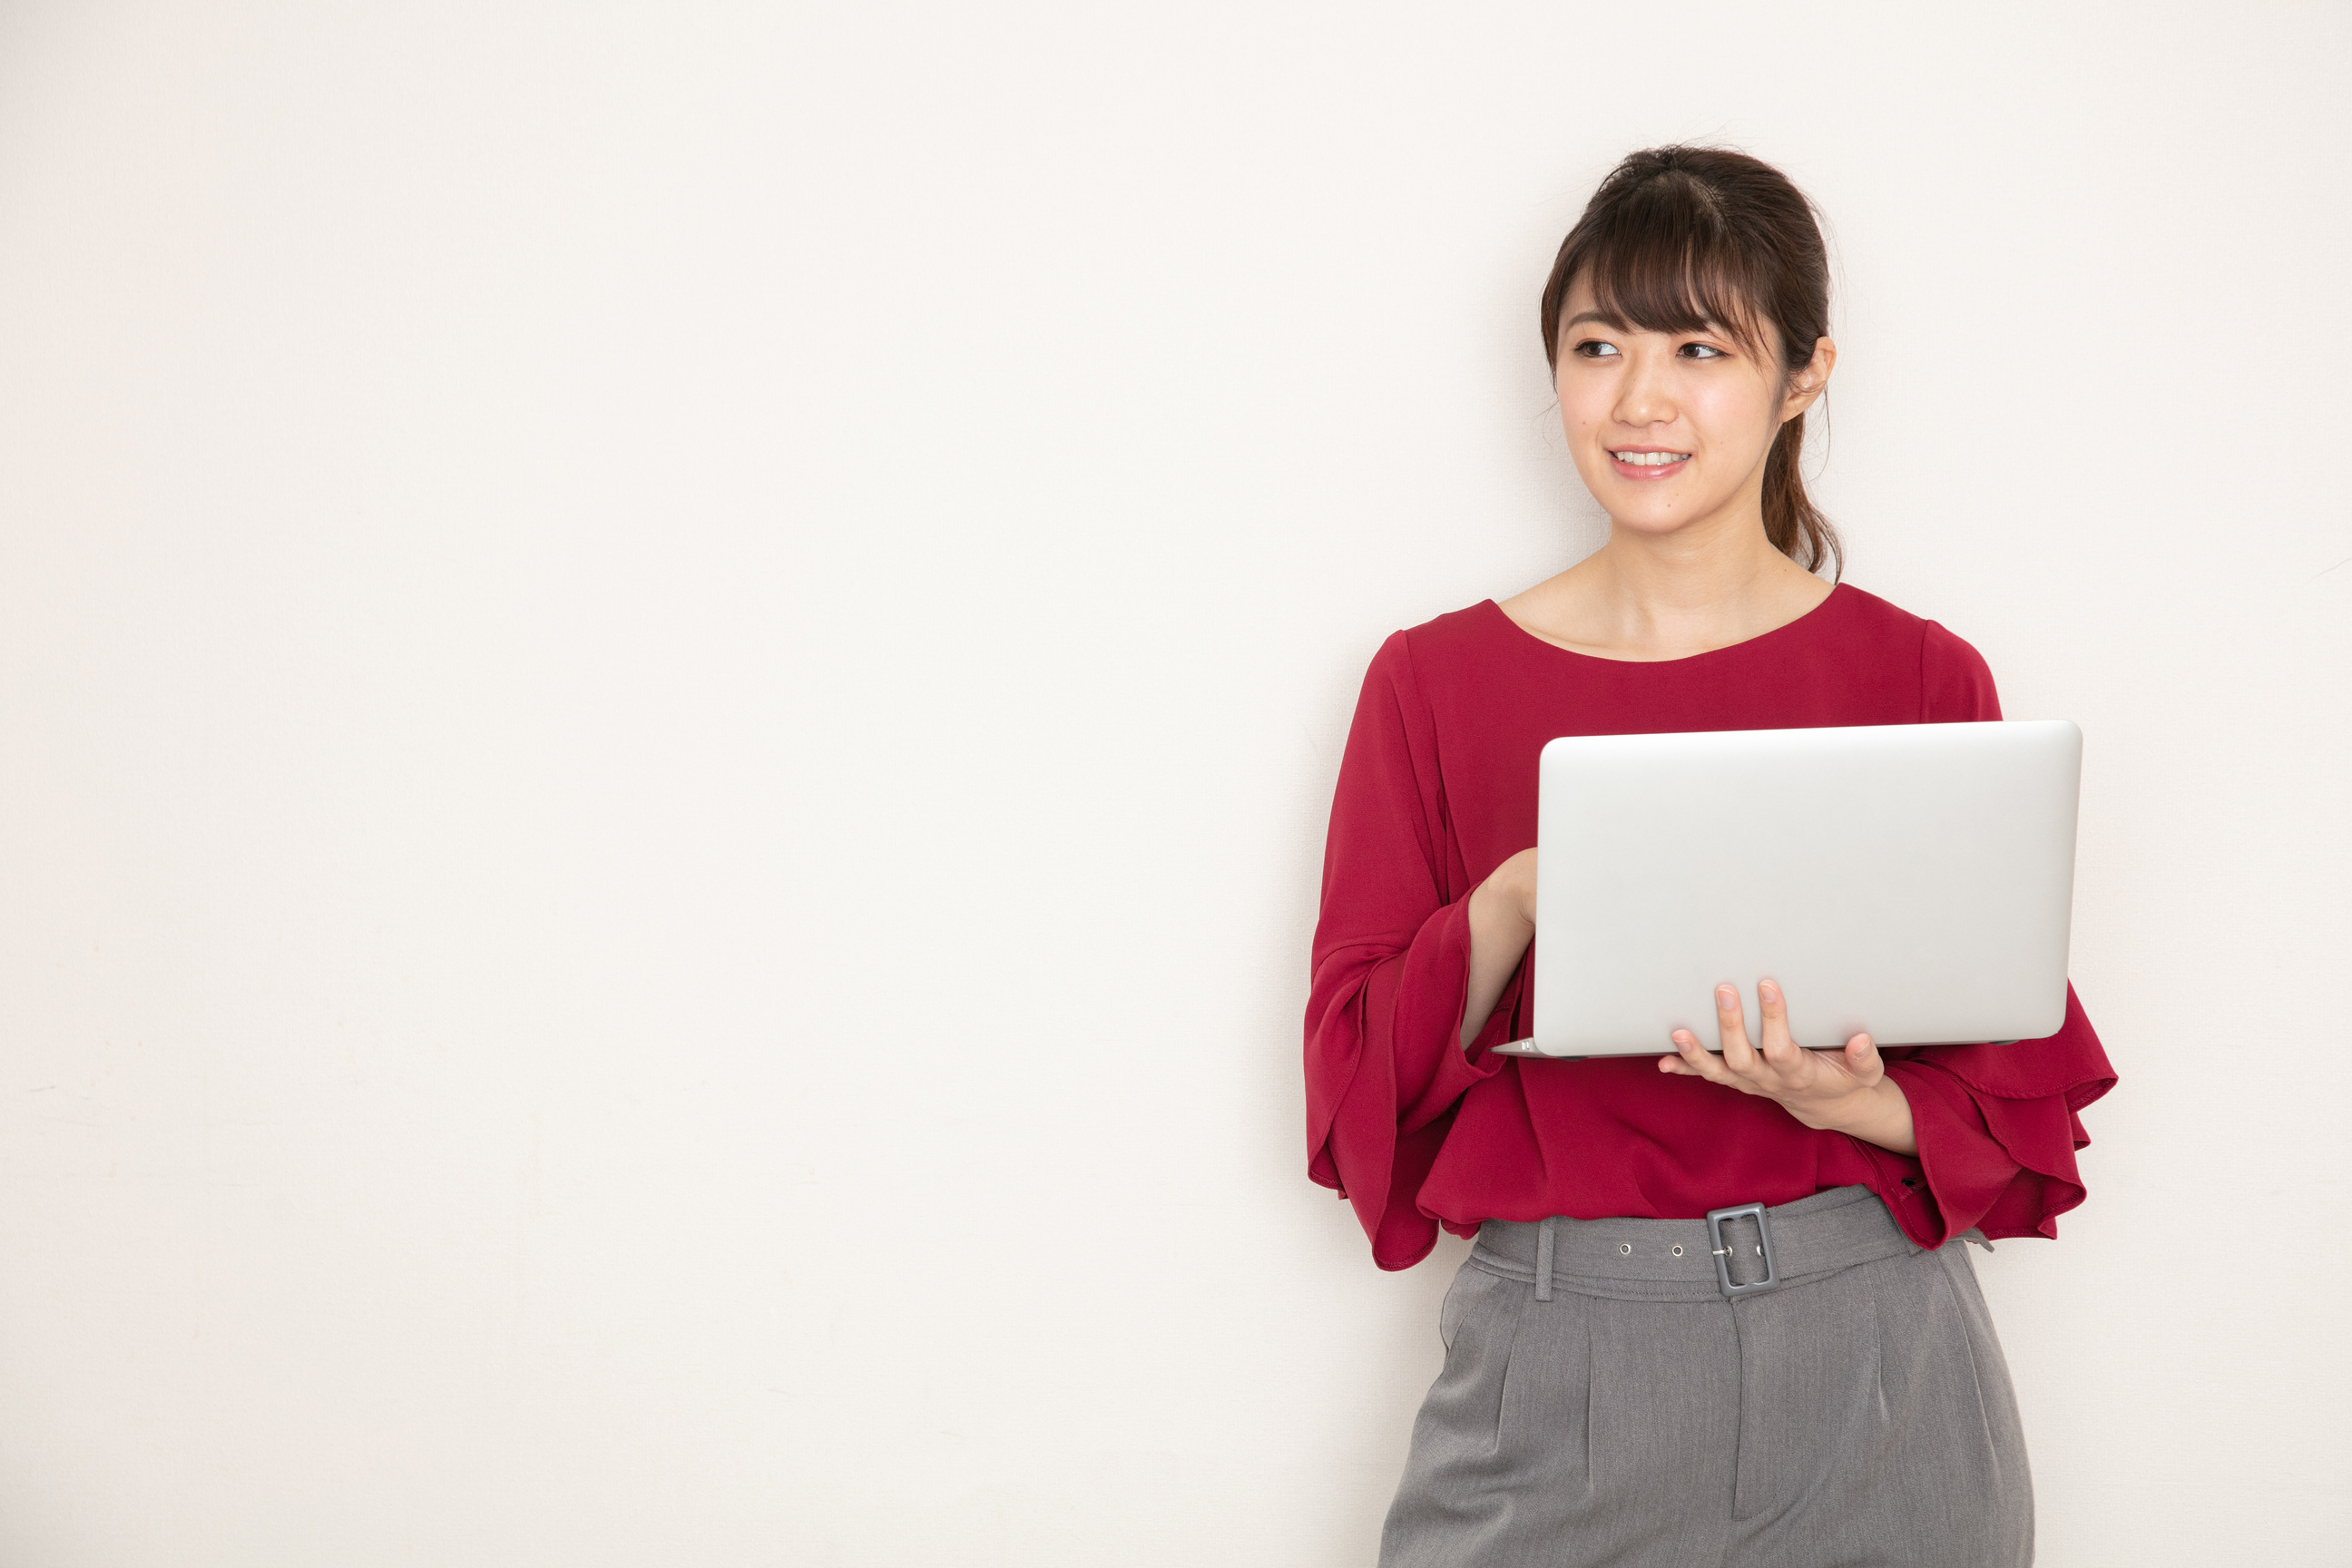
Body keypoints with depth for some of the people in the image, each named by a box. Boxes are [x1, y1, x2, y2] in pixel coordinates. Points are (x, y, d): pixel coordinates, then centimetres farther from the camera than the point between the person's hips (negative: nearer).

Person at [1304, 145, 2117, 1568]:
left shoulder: (1922, 679, 2)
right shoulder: (1436, 681, 3)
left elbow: (2019, 1088, 4)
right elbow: (1356, 1072, 0)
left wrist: (1865, 1106, -17)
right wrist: (1516, 905, -17)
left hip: (1869, 1361, 1)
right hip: (1558, 1377, 0)